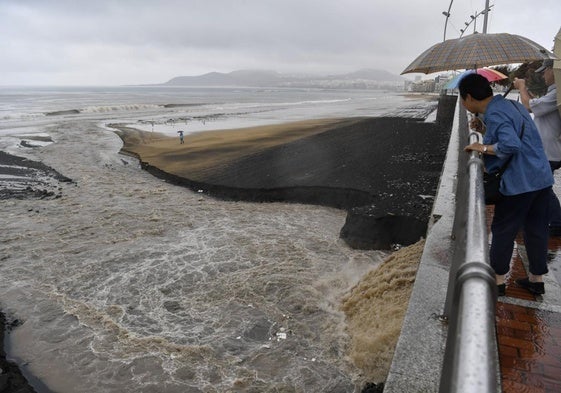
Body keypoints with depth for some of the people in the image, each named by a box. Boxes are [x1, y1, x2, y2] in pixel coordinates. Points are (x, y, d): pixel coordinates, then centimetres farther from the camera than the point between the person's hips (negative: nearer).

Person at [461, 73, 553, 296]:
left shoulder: (494, 115, -17)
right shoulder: (512, 105, 13)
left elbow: (511, 145, -30)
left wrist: (484, 148, -14)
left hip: (519, 183, -9)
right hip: (542, 178, 9)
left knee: (503, 230, 5)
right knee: (537, 229, 16)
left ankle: (498, 280, 18)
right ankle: (537, 279, 29)